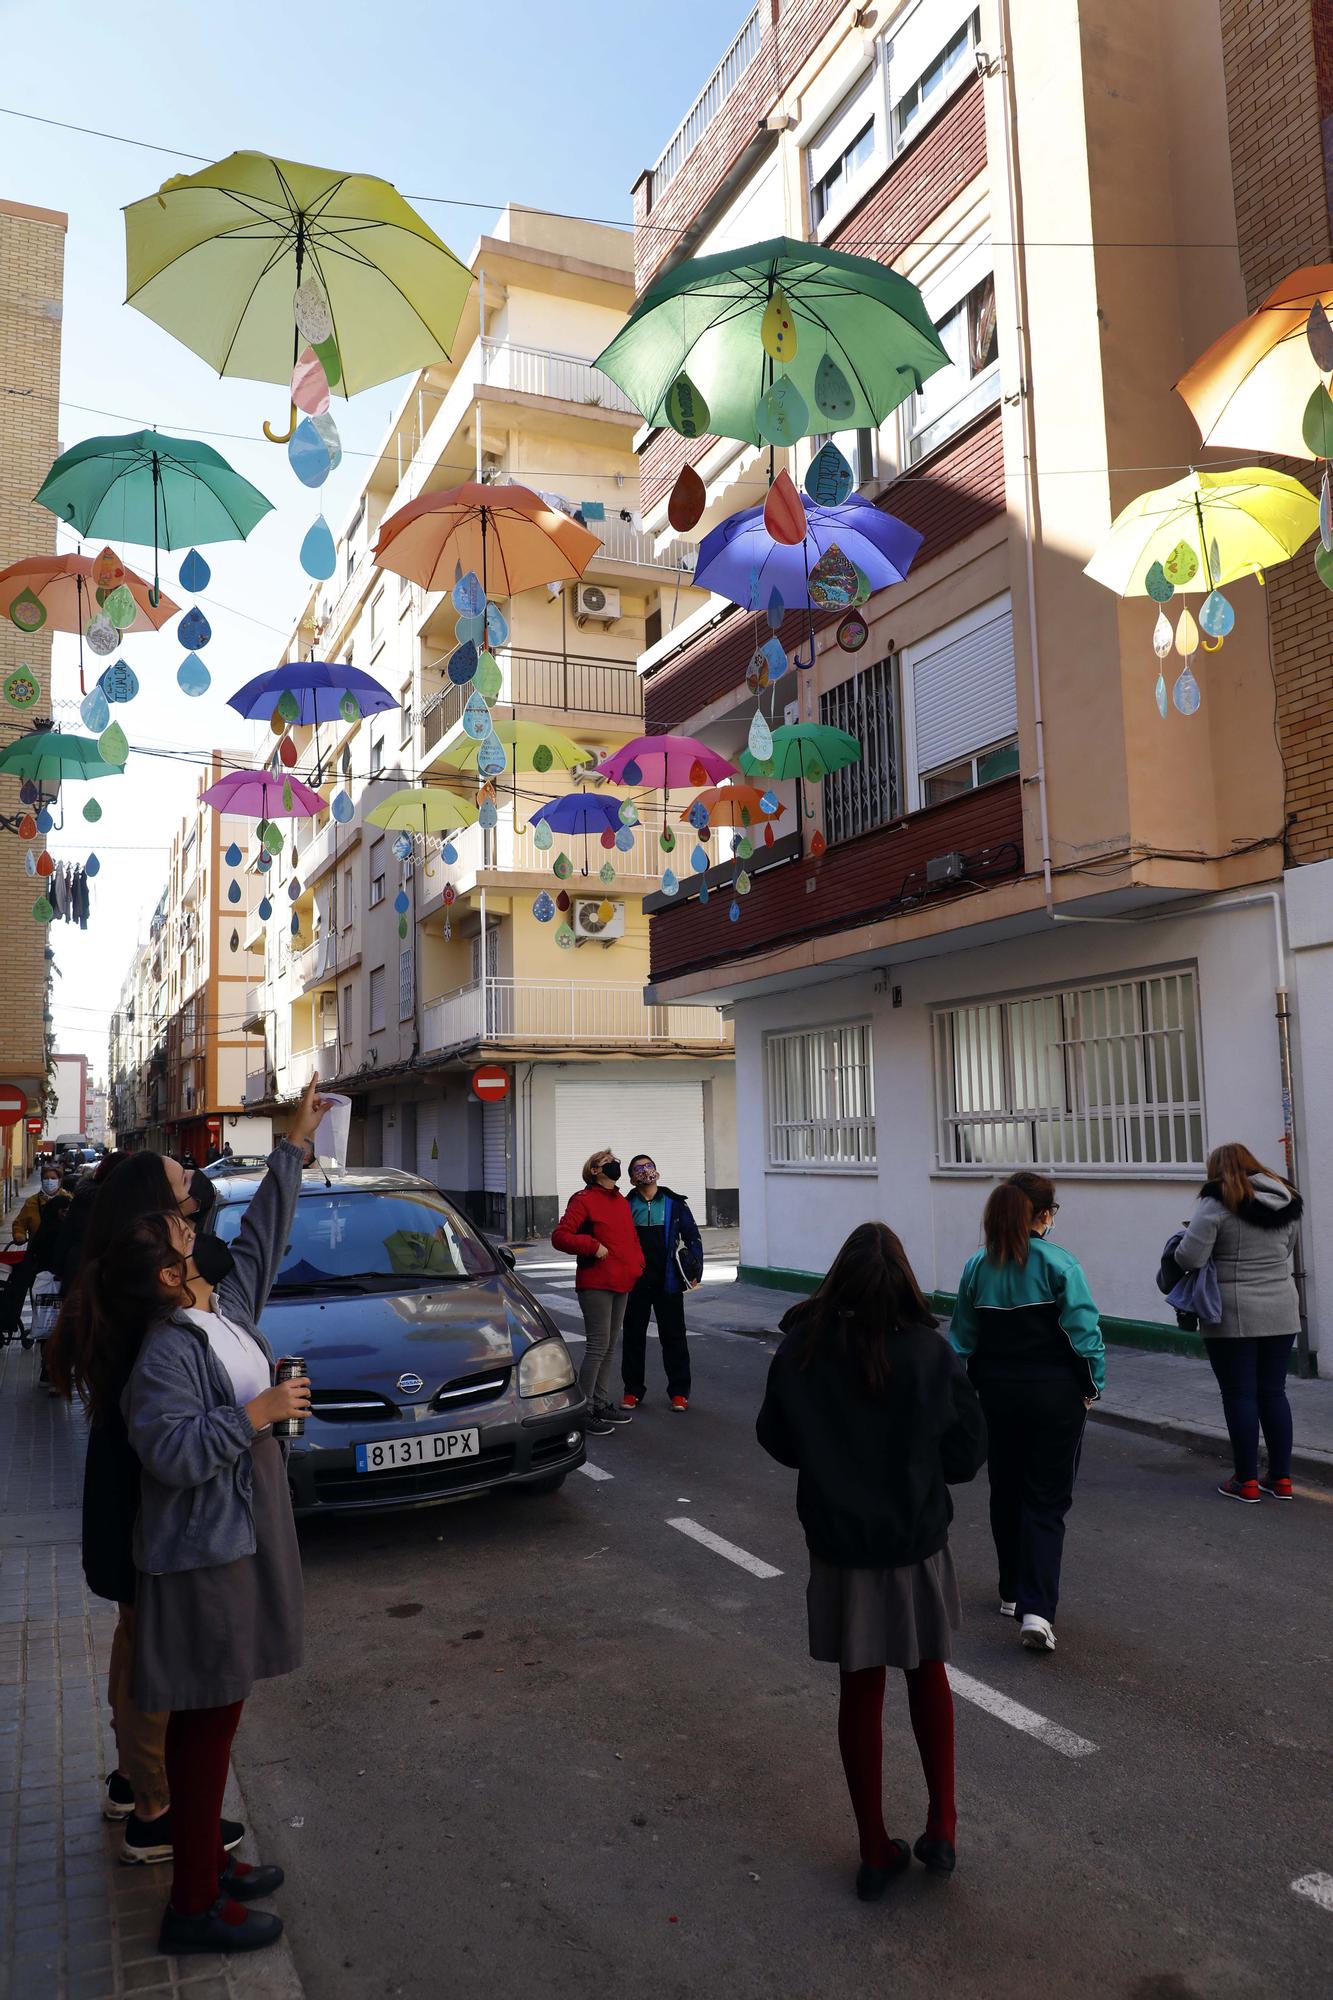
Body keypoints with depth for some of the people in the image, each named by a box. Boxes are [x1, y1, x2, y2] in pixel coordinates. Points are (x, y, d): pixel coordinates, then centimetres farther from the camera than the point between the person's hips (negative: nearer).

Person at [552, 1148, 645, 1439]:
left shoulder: (622, 1202, 15)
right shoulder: (584, 1201, -9)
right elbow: (559, 1235, -15)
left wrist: (637, 1266, 7)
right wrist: (593, 1246, -20)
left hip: (621, 1284, 8)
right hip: (596, 1284, -8)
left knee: (610, 1347, 13)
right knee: (598, 1346, -8)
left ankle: (601, 1404, 23)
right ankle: (585, 1410, 0)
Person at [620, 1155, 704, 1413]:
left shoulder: (674, 1203, 2)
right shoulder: (626, 1206, 3)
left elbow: (692, 1237, 4)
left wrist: (695, 1273, -3)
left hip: (668, 1282, -1)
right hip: (635, 1283, 1)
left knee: (673, 1336, 4)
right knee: (633, 1336, 8)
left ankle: (679, 1392, 13)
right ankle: (633, 1391, 20)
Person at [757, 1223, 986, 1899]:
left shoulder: (801, 1348, -13)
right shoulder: (930, 1351, -16)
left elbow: (777, 1441, 0)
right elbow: (967, 1452, -7)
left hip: (838, 1544, 1)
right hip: (917, 1541, 0)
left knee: (860, 1690, 15)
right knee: (927, 1673, 23)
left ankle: (876, 1850, 26)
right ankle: (941, 1826, 27)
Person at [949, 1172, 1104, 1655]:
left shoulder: (977, 1267, 1)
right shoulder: (1058, 1263, -13)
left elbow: (962, 1339, 5)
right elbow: (1083, 1331, -15)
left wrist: (967, 1390, 14)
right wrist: (1093, 1385, -2)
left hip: (997, 1394, 4)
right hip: (1054, 1395, -4)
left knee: (1006, 1493, 18)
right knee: (1047, 1502, 2)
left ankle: (1013, 1592, 31)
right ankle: (1036, 1610, -9)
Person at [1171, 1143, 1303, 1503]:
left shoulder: (1217, 1203, -12)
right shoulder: (1288, 1202, 8)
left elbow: (1190, 1258, -18)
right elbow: (1287, 1251, 18)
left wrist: (1176, 1250, 3)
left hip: (1234, 1315, -6)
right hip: (1281, 1312, 6)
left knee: (1239, 1395, 3)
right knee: (1273, 1392, 14)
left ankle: (1247, 1481, 9)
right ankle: (1281, 1478, 19)